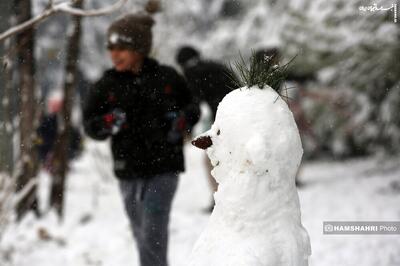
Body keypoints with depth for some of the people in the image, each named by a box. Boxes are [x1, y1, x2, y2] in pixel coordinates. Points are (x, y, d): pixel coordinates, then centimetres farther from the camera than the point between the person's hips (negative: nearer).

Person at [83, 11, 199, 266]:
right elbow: (90, 124, 6)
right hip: (128, 171, 3)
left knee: (153, 230, -14)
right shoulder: (106, 85, 0)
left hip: (163, 168, -3)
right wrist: (108, 123, -15)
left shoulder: (167, 78, -2)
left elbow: (192, 107, 12)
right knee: (141, 233, 14)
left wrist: (182, 121, -9)